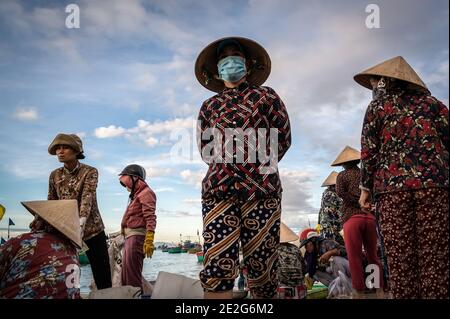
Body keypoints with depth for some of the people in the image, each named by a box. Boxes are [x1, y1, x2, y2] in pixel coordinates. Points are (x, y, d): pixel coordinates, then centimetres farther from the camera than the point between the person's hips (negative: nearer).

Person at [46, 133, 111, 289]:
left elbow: (87, 197, -22)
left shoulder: (89, 171, -7)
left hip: (91, 229, -3)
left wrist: (80, 222, -38)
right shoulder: (55, 175, 6)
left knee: (103, 278, -2)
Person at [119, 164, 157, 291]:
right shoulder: (136, 195, 23)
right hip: (130, 237, 10)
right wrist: (126, 239, 15)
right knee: (125, 276, 14)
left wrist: (149, 240, -27)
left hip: (137, 236, -10)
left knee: (133, 276, -10)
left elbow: (150, 218, -17)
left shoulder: (146, 192, -5)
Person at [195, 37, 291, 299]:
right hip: (219, 191, 2)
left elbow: (283, 138, 9)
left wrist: (259, 167, 6)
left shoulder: (266, 96, 14)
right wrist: (228, 166, 10)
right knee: (217, 268, -9)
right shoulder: (210, 106, 19)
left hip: (262, 190, -1)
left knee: (262, 266, 1)